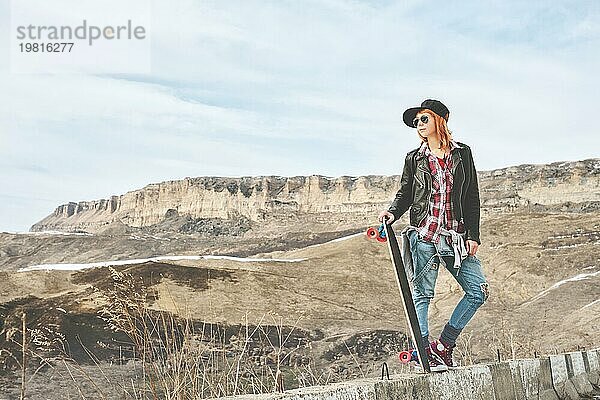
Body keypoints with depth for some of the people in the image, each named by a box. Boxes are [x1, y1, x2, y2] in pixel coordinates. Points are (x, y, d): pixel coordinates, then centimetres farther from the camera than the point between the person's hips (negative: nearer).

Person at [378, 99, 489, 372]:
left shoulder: (462, 153, 9)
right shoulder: (414, 159, 8)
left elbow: (472, 197, 8)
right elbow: (405, 194, 12)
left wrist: (473, 235, 2)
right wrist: (392, 212, -10)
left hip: (456, 235, 2)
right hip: (424, 234, -2)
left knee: (479, 291, -3)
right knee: (422, 294, -3)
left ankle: (444, 345, 7)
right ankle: (425, 352, 3)